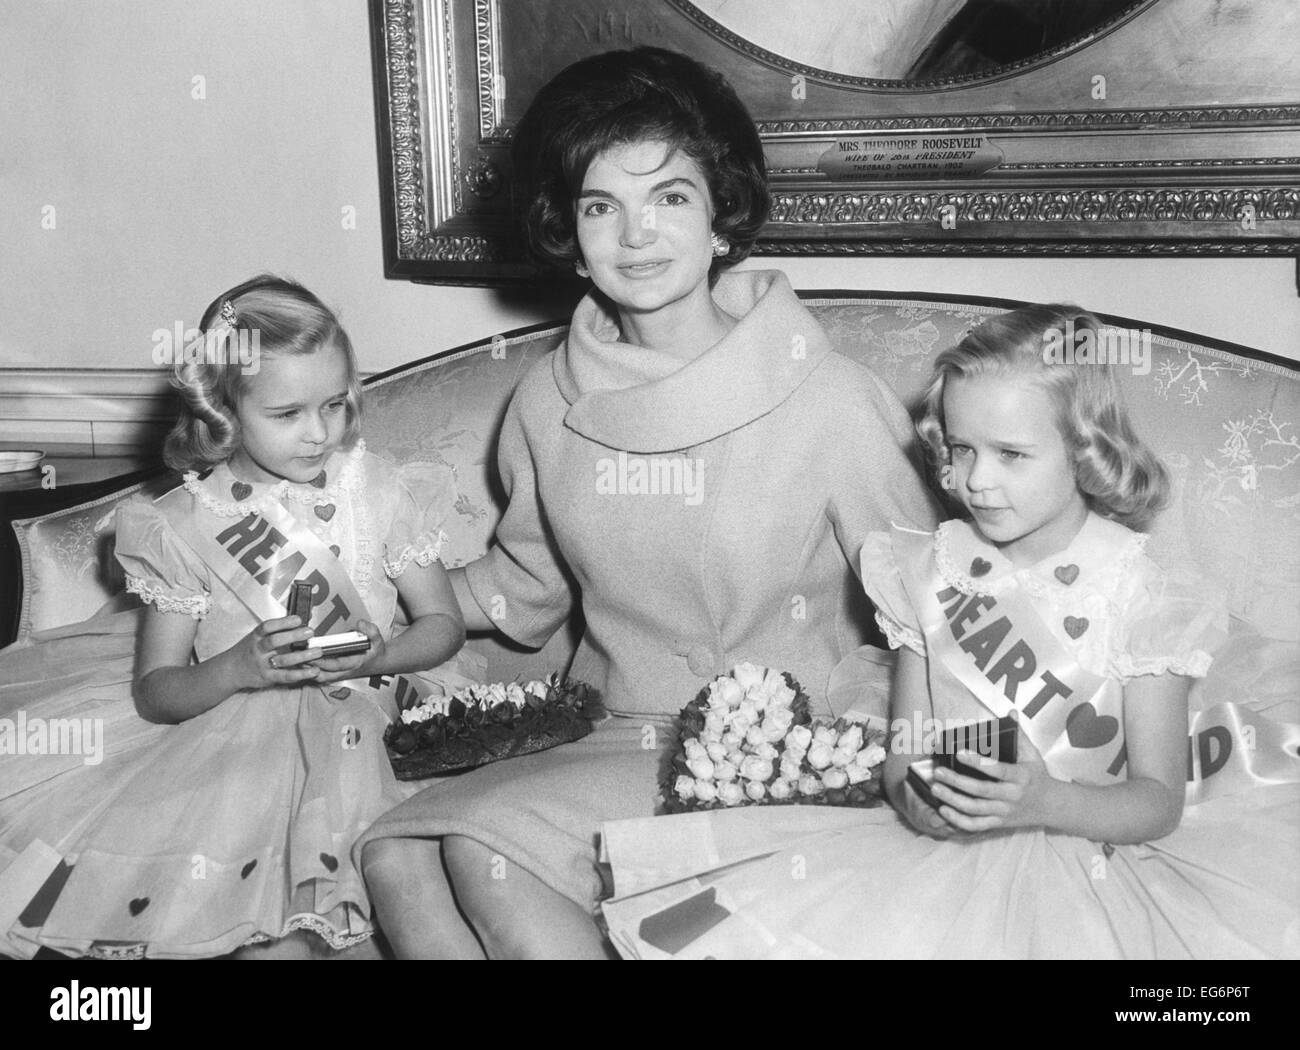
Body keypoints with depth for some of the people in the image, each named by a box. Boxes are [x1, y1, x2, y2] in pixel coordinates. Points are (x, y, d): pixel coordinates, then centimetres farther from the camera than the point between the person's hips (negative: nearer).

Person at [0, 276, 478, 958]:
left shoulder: (378, 492, 0)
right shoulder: (185, 525, -3)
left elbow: (442, 623, 6)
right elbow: (154, 693, -2)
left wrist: (373, 656, -15)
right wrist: (237, 668, -23)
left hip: (350, 720, -1)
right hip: (225, 725, 2)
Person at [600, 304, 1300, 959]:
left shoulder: (1138, 597, -5)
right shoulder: (929, 572, 4)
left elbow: (1159, 802, -5)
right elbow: (903, 751, 6)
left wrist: (1049, 802, -24)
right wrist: (914, 797, -18)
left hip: (1095, 854, -1)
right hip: (947, 847, 1)